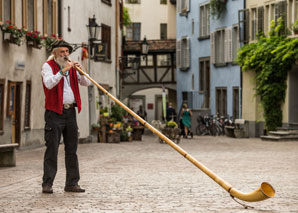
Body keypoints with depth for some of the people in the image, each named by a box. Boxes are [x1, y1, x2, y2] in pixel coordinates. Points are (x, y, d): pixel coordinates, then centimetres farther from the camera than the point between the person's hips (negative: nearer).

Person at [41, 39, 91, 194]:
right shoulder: (48, 66, -2)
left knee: (72, 149, 6)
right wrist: (63, 71, -26)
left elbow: (86, 83, 11)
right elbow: (49, 83, -20)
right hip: (54, 112, -6)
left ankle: (71, 183, 11)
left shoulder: (71, 67, 17)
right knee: (52, 149, -7)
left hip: (70, 111, 6)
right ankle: (47, 183, -3)